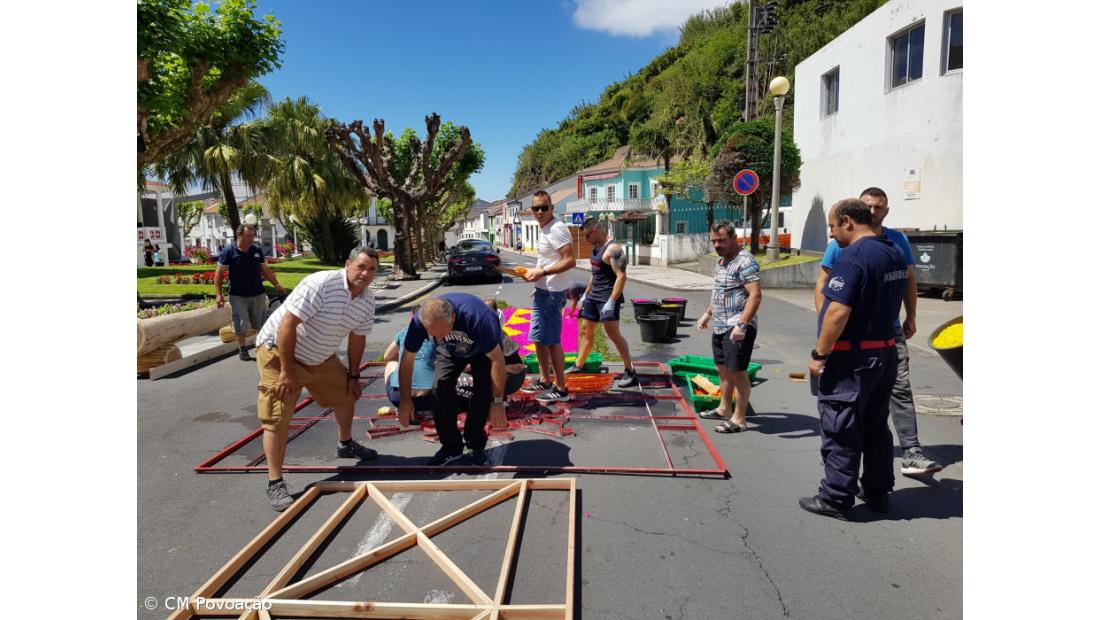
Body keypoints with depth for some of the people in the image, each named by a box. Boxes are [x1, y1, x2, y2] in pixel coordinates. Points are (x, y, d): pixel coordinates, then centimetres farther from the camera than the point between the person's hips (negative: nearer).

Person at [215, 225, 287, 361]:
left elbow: (265, 269, 13)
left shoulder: (257, 250, 3)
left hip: (258, 294, 3)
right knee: (241, 325, 0)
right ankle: (242, 349, 17)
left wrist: (277, 284, 8)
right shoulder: (229, 251, -9)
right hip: (238, 296, -3)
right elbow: (219, 273, -6)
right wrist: (218, 294, -12)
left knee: (261, 324, 8)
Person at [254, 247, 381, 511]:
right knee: (278, 418, -11)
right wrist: (286, 371, -29)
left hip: (320, 356, 8)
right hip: (279, 352, -7)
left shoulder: (367, 300, -6)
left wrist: (353, 375, 9)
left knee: (347, 394, 16)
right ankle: (275, 483, -2)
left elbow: (357, 338, 7)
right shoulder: (321, 284, -30)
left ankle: (345, 445, 40)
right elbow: (287, 325, -30)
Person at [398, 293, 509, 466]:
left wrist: (498, 402, -33)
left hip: (482, 349, -3)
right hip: (449, 350, 3)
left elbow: (497, 359, -35)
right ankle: (451, 446, 3)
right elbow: (407, 359, -19)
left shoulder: (476, 316, -44)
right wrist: (405, 400, -16)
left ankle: (476, 446, 2)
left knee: (483, 390, -18)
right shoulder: (419, 321, -33)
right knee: (441, 388, -14)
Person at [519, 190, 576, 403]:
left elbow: (570, 261, -25)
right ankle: (544, 381, 31)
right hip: (542, 291, 11)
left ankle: (560, 389, 5)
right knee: (538, 338, 18)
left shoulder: (556, 229, -17)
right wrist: (534, 272, 13)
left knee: (552, 340, -4)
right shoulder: (546, 230, 15)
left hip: (552, 293, -11)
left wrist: (542, 272, -24)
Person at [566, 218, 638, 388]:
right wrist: (585, 294, 24)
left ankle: (630, 373, -9)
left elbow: (622, 276, -24)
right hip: (593, 296, 10)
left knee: (612, 333, -14)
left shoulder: (613, 249, -17)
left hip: (608, 297, -10)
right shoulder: (595, 247, 13)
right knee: (586, 329, 17)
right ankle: (579, 365, 31)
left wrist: (611, 302, -29)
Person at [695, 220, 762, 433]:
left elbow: (755, 295, -23)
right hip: (719, 327, 9)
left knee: (737, 371, -4)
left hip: (737, 328, -9)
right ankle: (724, 409, 32)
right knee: (723, 369, 18)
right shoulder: (720, 261, 14)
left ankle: (739, 419, 4)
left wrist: (742, 324, -29)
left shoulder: (745, 261, -16)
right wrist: (707, 314, 25)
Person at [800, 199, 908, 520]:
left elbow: (838, 312, -24)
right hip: (886, 351, 9)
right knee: (876, 427, 18)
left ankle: (836, 499, 9)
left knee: (840, 431, 1)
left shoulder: (852, 257, -19)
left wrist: (819, 354, -18)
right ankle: (877, 491, 29)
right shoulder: (895, 253, 9)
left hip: (852, 358, -9)